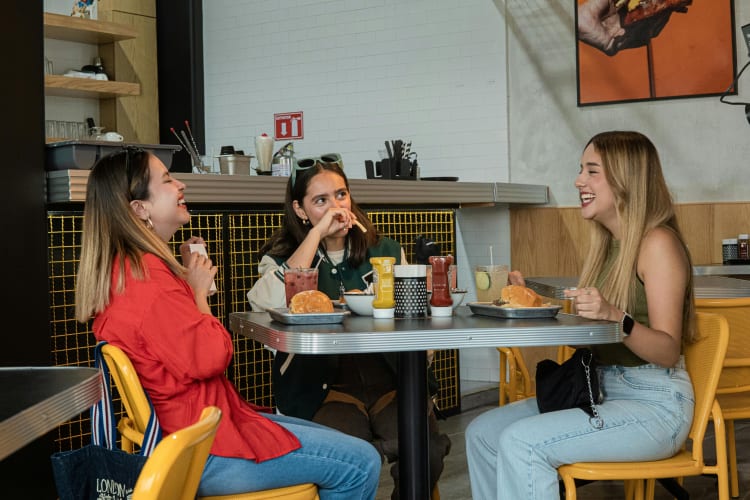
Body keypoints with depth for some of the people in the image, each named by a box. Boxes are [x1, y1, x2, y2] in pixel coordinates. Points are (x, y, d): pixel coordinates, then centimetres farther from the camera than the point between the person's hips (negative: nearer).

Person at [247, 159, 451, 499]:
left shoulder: (386, 252, 14)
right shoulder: (282, 257, 7)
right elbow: (273, 302, -16)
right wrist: (318, 232, -11)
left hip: (391, 381, 3)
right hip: (328, 387, -2)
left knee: (426, 452, -25)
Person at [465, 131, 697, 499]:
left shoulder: (658, 242, -13)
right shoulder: (607, 243, 12)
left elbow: (669, 351, -18)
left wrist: (615, 317, -34)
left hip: (653, 404, -8)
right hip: (599, 390, 8)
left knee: (520, 442, -24)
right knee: (482, 432, -3)